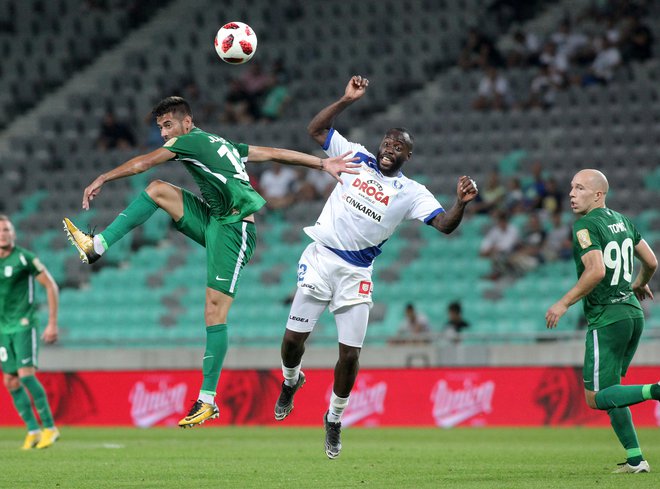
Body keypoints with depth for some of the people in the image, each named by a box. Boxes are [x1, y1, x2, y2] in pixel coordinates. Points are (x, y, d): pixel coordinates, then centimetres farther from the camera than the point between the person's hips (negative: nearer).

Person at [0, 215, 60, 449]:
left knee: (26, 375, -17)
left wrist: (52, 323, -8)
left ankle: (49, 427, -8)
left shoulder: (25, 258, -9)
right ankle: (33, 430, 10)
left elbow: (51, 286, -5)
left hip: (24, 325, -6)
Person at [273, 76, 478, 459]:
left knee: (350, 353, -4)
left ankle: (334, 419, 19)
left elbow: (445, 224, -10)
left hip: (357, 273, 0)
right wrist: (347, 100, -7)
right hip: (320, 260, 0)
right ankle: (292, 381, 33)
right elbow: (316, 129, 5)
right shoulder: (356, 157, 5)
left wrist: (461, 203, -30)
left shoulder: (411, 193, 1)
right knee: (294, 337, -2)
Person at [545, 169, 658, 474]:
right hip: (633, 313, 8)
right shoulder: (622, 221, 12)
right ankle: (635, 458, 13)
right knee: (610, 389, 18)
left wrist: (564, 303, -18)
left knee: (596, 398, -3)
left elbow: (596, 271, -25)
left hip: (606, 318, -8)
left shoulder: (585, 226, -12)